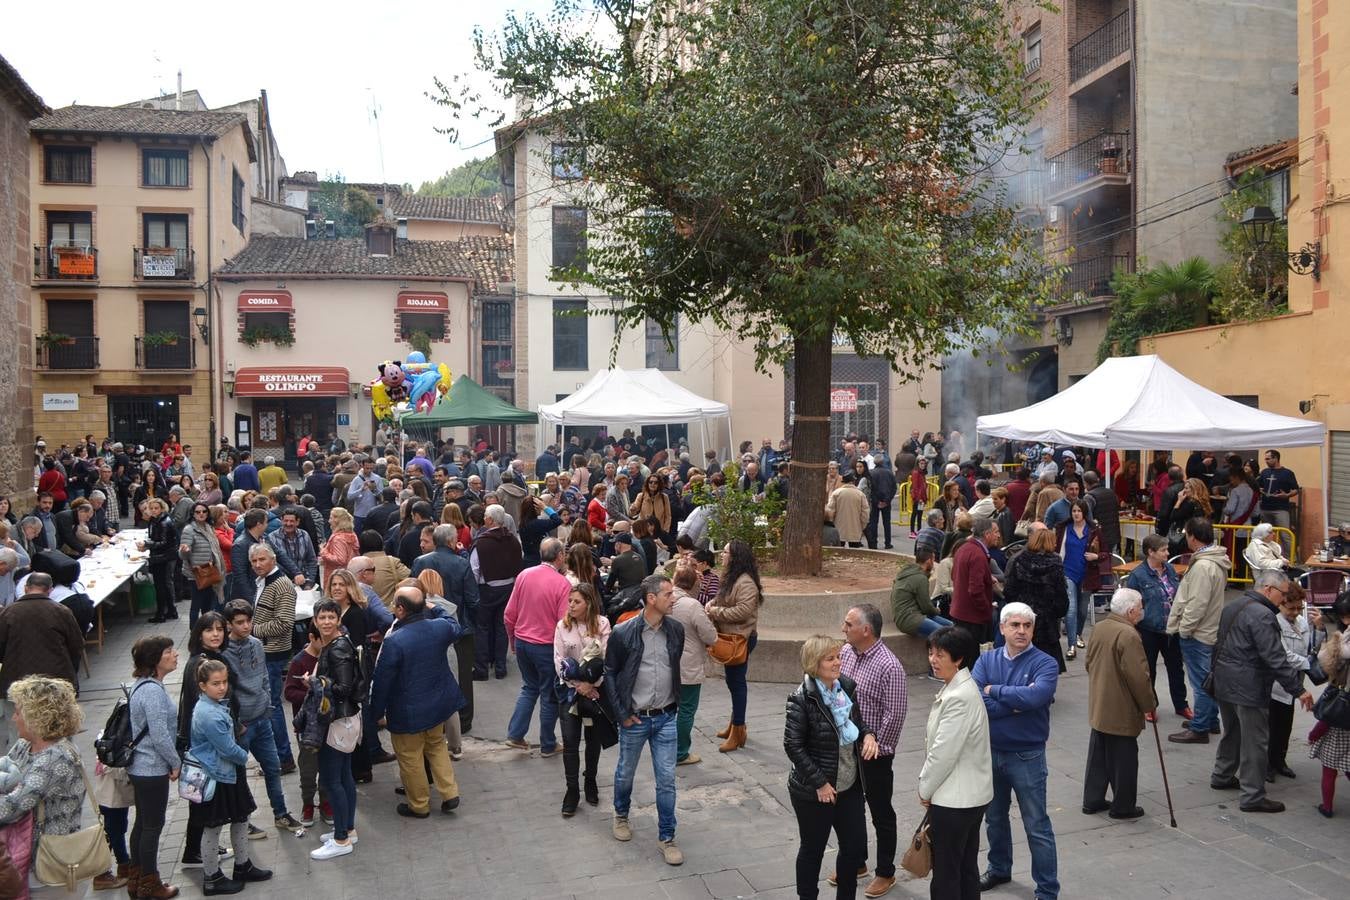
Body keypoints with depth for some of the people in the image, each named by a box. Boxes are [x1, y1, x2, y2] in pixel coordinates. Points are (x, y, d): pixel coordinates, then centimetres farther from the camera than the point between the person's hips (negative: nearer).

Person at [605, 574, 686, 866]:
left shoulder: (676, 630, -4)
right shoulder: (623, 633, -16)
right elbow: (609, 674, -6)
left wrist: (674, 704, 12)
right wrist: (622, 715, -7)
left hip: (665, 718, 2)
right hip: (634, 719, -2)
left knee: (667, 780, 4)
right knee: (625, 773, 18)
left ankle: (666, 837, 18)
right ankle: (621, 815, 45)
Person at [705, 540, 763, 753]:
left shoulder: (746, 583, -20)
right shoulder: (730, 578, 12)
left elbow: (742, 611, -28)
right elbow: (723, 600, 23)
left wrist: (716, 612, -19)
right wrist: (711, 604, 1)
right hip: (730, 637, 10)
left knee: (736, 681, -3)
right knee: (733, 681, 18)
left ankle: (737, 732, 5)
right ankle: (735, 724, 31)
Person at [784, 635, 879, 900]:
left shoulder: (847, 687, -1)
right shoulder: (802, 699, -20)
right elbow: (793, 745, -18)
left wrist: (868, 735, -7)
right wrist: (819, 783, -17)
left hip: (850, 786, 6)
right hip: (813, 792, -6)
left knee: (855, 846, 13)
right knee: (813, 850, 12)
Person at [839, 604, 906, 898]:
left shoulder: (889, 666, -23)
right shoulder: (845, 652, -2)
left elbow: (895, 713, -20)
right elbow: (832, 691, 10)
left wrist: (878, 746, -15)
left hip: (874, 753, -7)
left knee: (881, 813, 10)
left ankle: (885, 873, 27)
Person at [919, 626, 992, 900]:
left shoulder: (960, 697, -24)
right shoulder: (955, 688, 7)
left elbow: (943, 752, -22)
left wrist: (925, 789, -8)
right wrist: (928, 784, 11)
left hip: (954, 800, -9)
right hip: (971, 795, 9)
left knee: (946, 873, 2)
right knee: (966, 868, 18)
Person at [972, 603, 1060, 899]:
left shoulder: (1045, 663, -12)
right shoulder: (986, 660, -2)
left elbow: (1036, 696, -31)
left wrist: (994, 691, -19)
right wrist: (1017, 703, -22)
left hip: (1027, 756, -4)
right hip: (990, 752, 4)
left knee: (1037, 827, 5)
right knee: (994, 819, 22)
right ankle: (999, 869, 43)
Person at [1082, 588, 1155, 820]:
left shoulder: (1099, 628, 4)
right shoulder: (1129, 635, -23)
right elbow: (1139, 676, -22)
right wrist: (1149, 705, -9)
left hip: (1098, 706, 8)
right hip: (1122, 711, -8)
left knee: (1098, 755, 17)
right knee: (1124, 758, 6)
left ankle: (1092, 800, 25)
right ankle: (1123, 806, 16)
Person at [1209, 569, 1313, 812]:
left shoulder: (1232, 608, 12)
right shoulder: (1262, 615, -19)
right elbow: (1275, 658, -23)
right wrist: (1298, 689, -20)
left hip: (1224, 683, 10)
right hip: (1249, 689, -10)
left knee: (1232, 733, 24)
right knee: (1256, 742, -2)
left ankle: (1222, 776, 35)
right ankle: (1253, 797, 2)